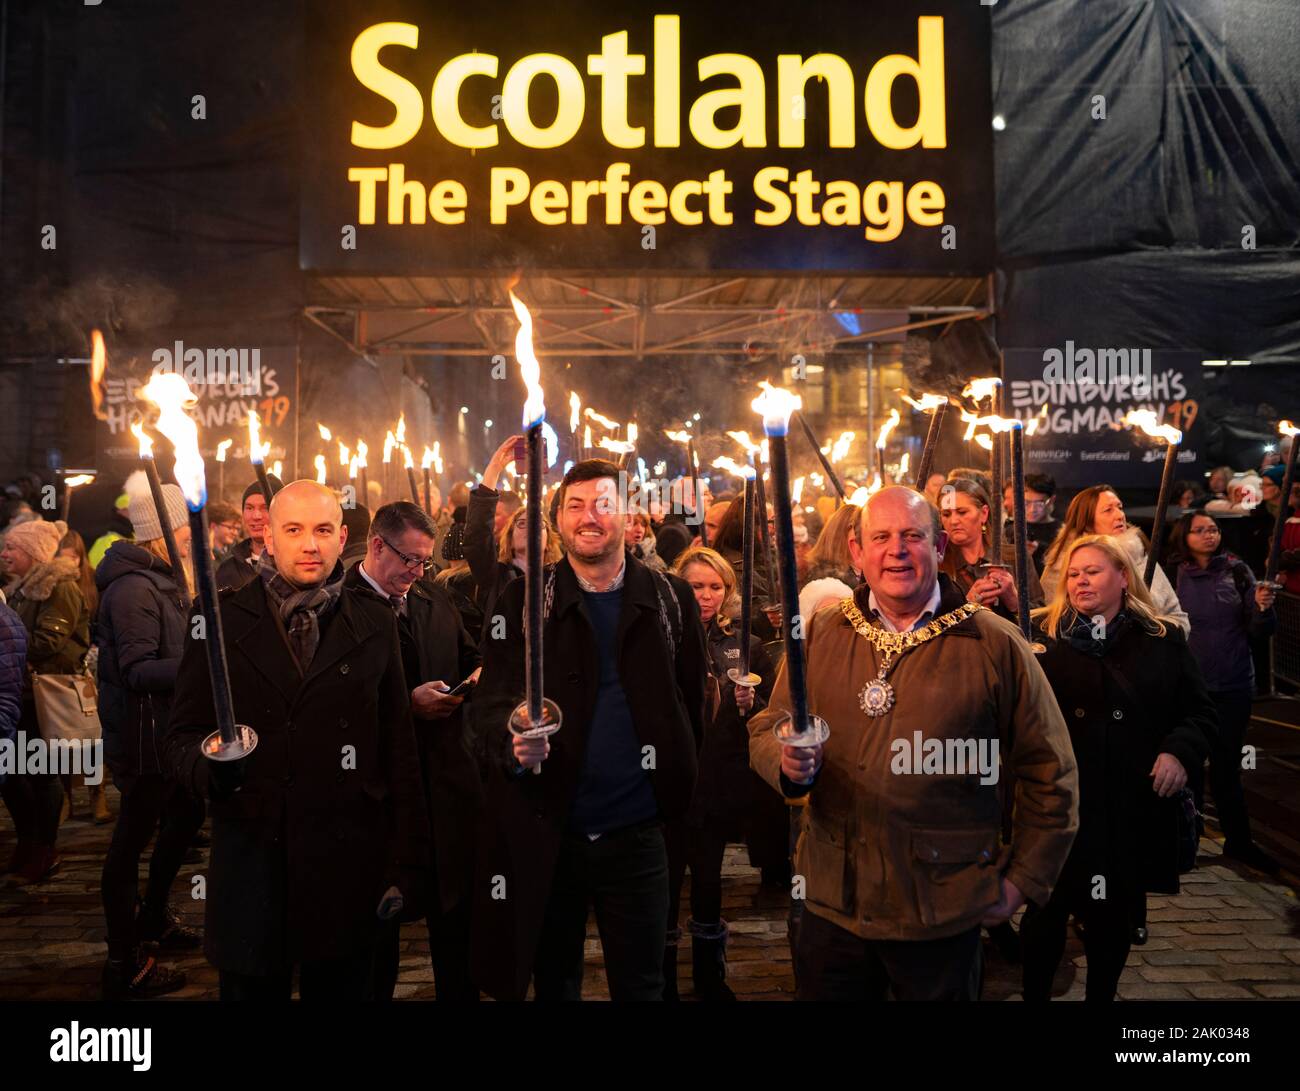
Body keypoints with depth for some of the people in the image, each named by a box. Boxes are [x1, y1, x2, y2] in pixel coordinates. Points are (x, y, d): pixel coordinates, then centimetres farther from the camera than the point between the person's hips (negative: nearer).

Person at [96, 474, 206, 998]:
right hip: (143, 733, -10)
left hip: (166, 724, 10)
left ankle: (153, 916, 41)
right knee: (134, 837, 1)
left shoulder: (162, 577, 9)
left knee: (187, 814, 22)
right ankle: (124, 964, 15)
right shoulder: (135, 588, -21)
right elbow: (139, 670, -25)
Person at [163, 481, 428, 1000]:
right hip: (250, 865, 0)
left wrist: (404, 865, 3)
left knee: (341, 989, 13)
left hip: (347, 871, 1)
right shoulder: (220, 618, 0)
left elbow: (400, 751, 4)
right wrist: (210, 765, -20)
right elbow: (181, 737, 3)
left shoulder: (375, 623, 2)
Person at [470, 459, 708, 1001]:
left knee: (641, 984, 12)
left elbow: (691, 699, 6)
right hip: (545, 832, 0)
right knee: (553, 984, 17)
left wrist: (674, 783, -1)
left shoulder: (671, 599, 2)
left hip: (636, 832, 0)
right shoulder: (523, 601, -1)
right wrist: (513, 742, -28)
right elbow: (493, 698, -8)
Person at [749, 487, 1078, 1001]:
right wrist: (787, 761, -15)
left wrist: (1023, 880, 0)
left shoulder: (997, 644, -6)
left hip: (945, 914, -2)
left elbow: (1049, 772, 0)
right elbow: (765, 728, 7)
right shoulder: (820, 635, 2)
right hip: (833, 901, 2)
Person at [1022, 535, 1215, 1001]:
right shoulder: (1042, 635, 0)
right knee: (1047, 911, 6)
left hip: (1133, 806, 2)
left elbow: (1199, 712, 11)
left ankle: (1102, 994, 36)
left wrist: (1180, 751, -9)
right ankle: (1034, 993, 25)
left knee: (1115, 917, 16)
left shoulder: (1164, 639, 6)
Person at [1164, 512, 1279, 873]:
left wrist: (1263, 608, -18)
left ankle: (1238, 840, 23)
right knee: (1188, 763, 7)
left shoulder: (1237, 570, -1)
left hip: (1234, 686, 1)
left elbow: (1258, 632, 0)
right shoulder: (1172, 576, -3)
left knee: (1227, 763, 9)